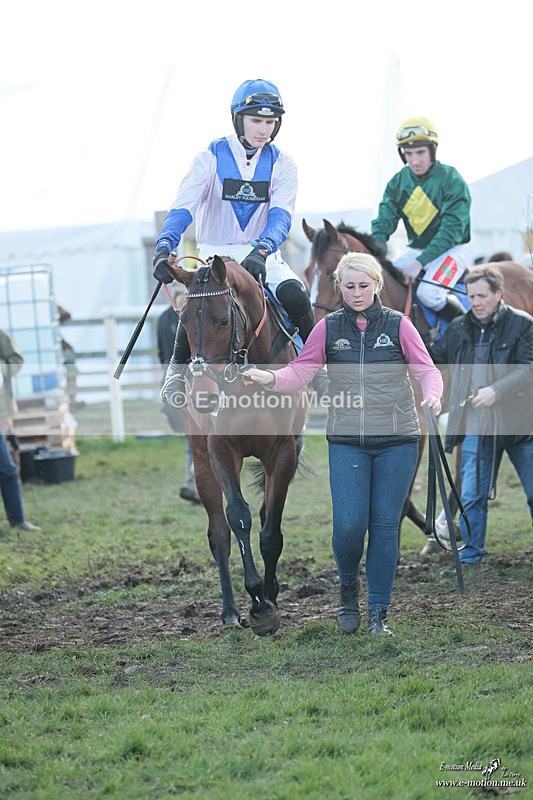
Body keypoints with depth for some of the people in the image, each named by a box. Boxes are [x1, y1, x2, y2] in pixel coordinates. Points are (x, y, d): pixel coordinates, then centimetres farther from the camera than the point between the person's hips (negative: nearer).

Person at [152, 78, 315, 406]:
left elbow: (281, 216, -13)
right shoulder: (211, 158, -2)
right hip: (215, 253, -1)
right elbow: (183, 207, -13)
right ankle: (178, 367, -6)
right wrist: (163, 247, -32)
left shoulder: (282, 165, 2)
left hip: (264, 255, 1)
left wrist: (261, 250, -35)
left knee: (295, 296, -27)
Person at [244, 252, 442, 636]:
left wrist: (432, 395, -20)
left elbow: (426, 369, 1)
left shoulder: (398, 325, 2)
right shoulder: (329, 327, 4)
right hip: (347, 442, 0)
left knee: (385, 524, 2)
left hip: (397, 440, 0)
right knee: (348, 524, -8)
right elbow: (300, 372, 1)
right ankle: (349, 589, 22)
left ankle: (379, 613, 13)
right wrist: (269, 378, -18)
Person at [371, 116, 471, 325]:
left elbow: (452, 229, -20)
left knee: (428, 293, -30)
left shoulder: (451, 180, -14)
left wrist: (421, 262, -28)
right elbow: (384, 221, -2)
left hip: (449, 251, -6)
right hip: (415, 250, 6)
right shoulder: (398, 182, 2)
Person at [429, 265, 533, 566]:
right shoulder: (459, 328, 8)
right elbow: (433, 358, 22)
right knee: (472, 497, 3)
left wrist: (496, 391, -24)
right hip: (476, 426, 3)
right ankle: (471, 558, 14)